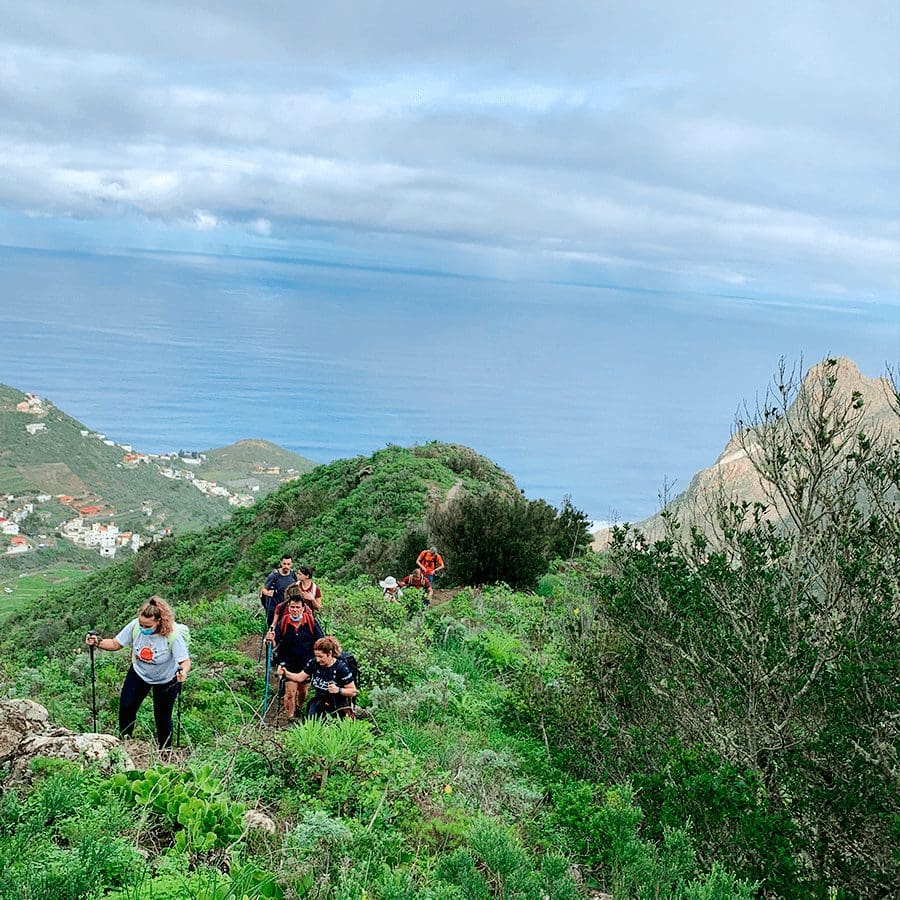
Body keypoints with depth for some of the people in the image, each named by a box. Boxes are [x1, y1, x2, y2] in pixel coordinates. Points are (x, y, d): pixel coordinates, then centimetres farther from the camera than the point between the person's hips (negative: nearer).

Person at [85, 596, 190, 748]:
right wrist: (98, 642, -29)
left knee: (162, 716, 6)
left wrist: (183, 672, -56)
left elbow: (185, 661, -34)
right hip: (139, 673, 3)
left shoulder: (173, 634, -35)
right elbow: (115, 644, -12)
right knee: (126, 708, 1)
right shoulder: (135, 626, -26)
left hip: (166, 680, -3)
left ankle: (164, 751, 30)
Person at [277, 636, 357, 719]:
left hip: (338, 706, -4)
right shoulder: (314, 662, -8)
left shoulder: (341, 667, -21)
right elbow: (300, 677, 3)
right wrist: (286, 673, -13)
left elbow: (353, 691, -15)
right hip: (319, 702, 4)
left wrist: (338, 690, -32)